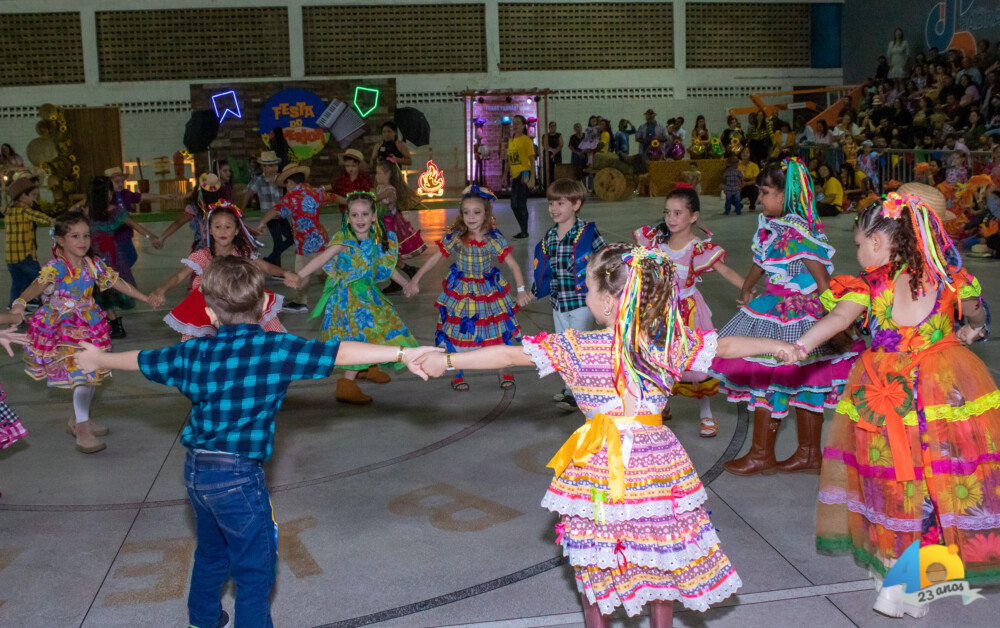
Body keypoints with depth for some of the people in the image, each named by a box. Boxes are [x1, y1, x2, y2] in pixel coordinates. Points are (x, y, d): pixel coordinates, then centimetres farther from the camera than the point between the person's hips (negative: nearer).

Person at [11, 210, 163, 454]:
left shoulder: (94, 264, -1)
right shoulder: (57, 267, -20)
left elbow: (118, 283, 10)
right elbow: (39, 284, -39)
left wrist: (147, 298, 13)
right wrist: (20, 302, -58)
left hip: (88, 325, 7)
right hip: (63, 326, -7)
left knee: (91, 373, 15)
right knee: (81, 373, -12)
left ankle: (78, 420, 36)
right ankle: (83, 431, -4)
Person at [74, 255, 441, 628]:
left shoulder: (193, 353, 2)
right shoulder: (276, 349, -15)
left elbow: (141, 360, 18)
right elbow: (339, 353, -22)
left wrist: (98, 359, 37)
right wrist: (402, 354, -25)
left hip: (195, 470, 7)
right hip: (238, 475, -7)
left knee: (211, 552, 28)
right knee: (255, 571, 5)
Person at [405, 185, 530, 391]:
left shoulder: (494, 240, -16)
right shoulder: (455, 238, -16)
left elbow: (513, 265, -15)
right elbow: (434, 258, -9)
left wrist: (521, 290, -25)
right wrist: (415, 281, -12)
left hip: (490, 291, 0)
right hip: (460, 292, 0)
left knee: (499, 332, 8)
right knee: (457, 333, 8)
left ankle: (503, 371, 29)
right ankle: (457, 373, 27)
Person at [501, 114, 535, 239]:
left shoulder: (526, 140, -7)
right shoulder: (511, 140, 14)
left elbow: (532, 160, -11)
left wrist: (532, 178, -18)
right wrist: (505, 175, 16)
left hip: (524, 174, -8)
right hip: (515, 176, 8)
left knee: (520, 204, -7)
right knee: (514, 205, 9)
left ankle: (524, 231, 2)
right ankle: (523, 230, 20)